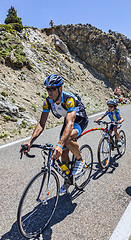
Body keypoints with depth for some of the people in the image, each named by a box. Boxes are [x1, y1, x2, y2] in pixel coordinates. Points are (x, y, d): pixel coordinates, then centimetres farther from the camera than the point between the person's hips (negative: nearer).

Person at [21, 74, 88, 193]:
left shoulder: (70, 99, -37)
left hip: (80, 119, -6)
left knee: (68, 139, -37)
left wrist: (60, 144, -62)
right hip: (68, 120, 6)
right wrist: (31, 141, -33)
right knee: (64, 154, 3)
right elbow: (41, 123, -20)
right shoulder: (48, 101, -18)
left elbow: (70, 124, -49)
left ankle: (80, 160, -6)